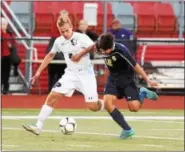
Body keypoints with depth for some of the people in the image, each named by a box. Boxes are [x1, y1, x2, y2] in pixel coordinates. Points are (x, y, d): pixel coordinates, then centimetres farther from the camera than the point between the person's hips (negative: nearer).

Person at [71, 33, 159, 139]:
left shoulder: (121, 51, -32)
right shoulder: (100, 46, -17)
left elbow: (135, 66, -24)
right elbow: (93, 47, 10)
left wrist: (148, 80, -21)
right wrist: (80, 54, 19)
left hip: (126, 78, -5)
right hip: (113, 78, 5)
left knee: (134, 107, -16)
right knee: (107, 103, -17)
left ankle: (142, 93, 20)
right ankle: (127, 130, -8)